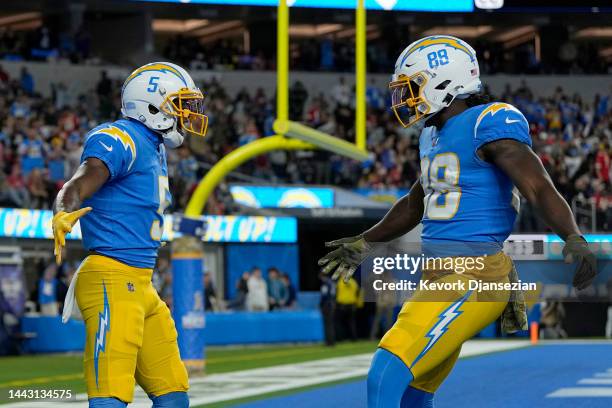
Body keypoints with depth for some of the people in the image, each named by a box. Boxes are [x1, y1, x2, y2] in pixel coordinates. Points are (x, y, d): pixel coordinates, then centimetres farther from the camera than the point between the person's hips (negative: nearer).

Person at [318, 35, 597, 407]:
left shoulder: (489, 124, -11)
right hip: (439, 277, 10)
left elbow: (539, 188, -21)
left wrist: (574, 239, -37)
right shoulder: (434, 134, 17)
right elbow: (416, 203, 33)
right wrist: (365, 244, 41)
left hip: (474, 279, -10)